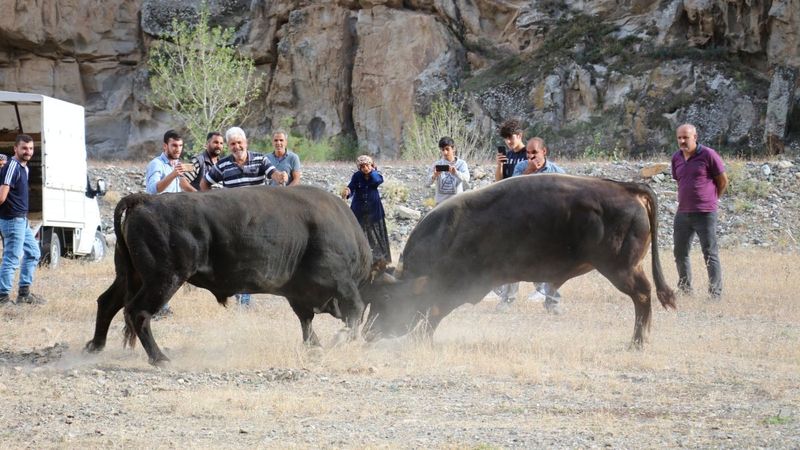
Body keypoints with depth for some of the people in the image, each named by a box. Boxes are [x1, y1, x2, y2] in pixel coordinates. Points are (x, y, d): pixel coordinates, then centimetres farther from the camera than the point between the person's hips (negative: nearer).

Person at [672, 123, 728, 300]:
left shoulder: (708, 155, -8)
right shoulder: (677, 158, 9)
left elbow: (723, 181, -1)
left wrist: (710, 199, 7)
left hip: (705, 214, -6)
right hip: (682, 213, 6)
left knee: (710, 254, -5)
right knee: (680, 253, 12)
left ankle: (716, 293, -2)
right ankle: (684, 290, 26)